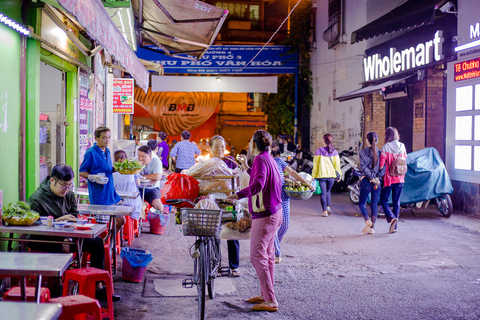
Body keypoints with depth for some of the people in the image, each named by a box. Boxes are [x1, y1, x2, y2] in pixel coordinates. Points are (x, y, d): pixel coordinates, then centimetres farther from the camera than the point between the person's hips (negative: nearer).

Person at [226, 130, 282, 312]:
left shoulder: (260, 159, -16)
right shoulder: (269, 159, 13)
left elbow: (259, 183, -33)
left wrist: (240, 194, -42)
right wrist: (247, 168, 34)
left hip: (264, 215, -10)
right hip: (274, 212, 10)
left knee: (257, 256, -8)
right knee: (268, 254, 16)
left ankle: (271, 301, -7)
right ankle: (266, 294, 25)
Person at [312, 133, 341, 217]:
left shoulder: (319, 151, -6)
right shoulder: (334, 152, -1)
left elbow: (315, 165, -4)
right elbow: (337, 164, 0)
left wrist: (313, 176, 2)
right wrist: (339, 174, 11)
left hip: (321, 175, -2)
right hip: (331, 175, 2)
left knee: (323, 193, 3)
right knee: (328, 191, 22)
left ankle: (325, 211, 1)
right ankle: (328, 206, 10)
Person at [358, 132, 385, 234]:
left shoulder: (363, 152, -4)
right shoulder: (380, 153, 3)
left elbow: (363, 167, -13)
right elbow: (383, 168, -4)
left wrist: (371, 177, -12)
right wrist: (377, 178, -5)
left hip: (366, 181, -3)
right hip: (378, 182, 3)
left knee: (362, 203, 11)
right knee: (374, 204, 9)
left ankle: (367, 221, -11)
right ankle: (372, 228, 8)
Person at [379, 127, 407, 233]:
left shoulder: (386, 147, -11)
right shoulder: (402, 146, 2)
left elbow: (381, 164, -12)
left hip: (389, 178, -4)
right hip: (400, 178, 4)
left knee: (383, 199, 9)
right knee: (396, 202, 11)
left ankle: (391, 218, -15)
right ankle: (394, 227, 14)